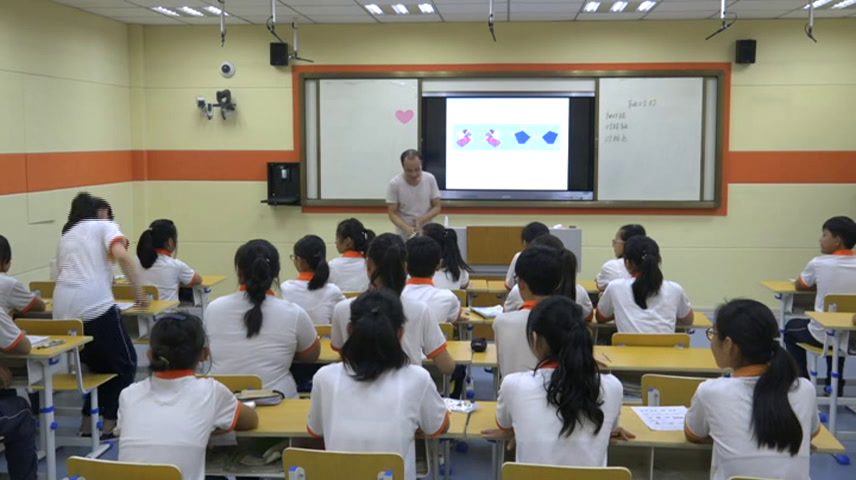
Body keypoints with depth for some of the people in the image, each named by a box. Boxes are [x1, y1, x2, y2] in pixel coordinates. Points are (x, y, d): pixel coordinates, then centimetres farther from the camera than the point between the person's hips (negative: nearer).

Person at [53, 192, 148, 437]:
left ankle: (88, 423, 25)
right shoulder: (104, 225, 11)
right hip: (95, 306, -6)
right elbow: (122, 256, -8)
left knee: (98, 365, 25)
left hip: (63, 310, 6)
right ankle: (108, 423, 11)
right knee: (124, 365, 13)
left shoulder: (65, 236, 28)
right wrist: (140, 293, -2)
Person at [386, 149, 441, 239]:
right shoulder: (394, 184, -11)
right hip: (404, 237, -2)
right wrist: (406, 228, -27)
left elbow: (437, 207, 0)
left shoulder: (430, 179, -5)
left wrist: (422, 219, -18)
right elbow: (392, 213, -9)